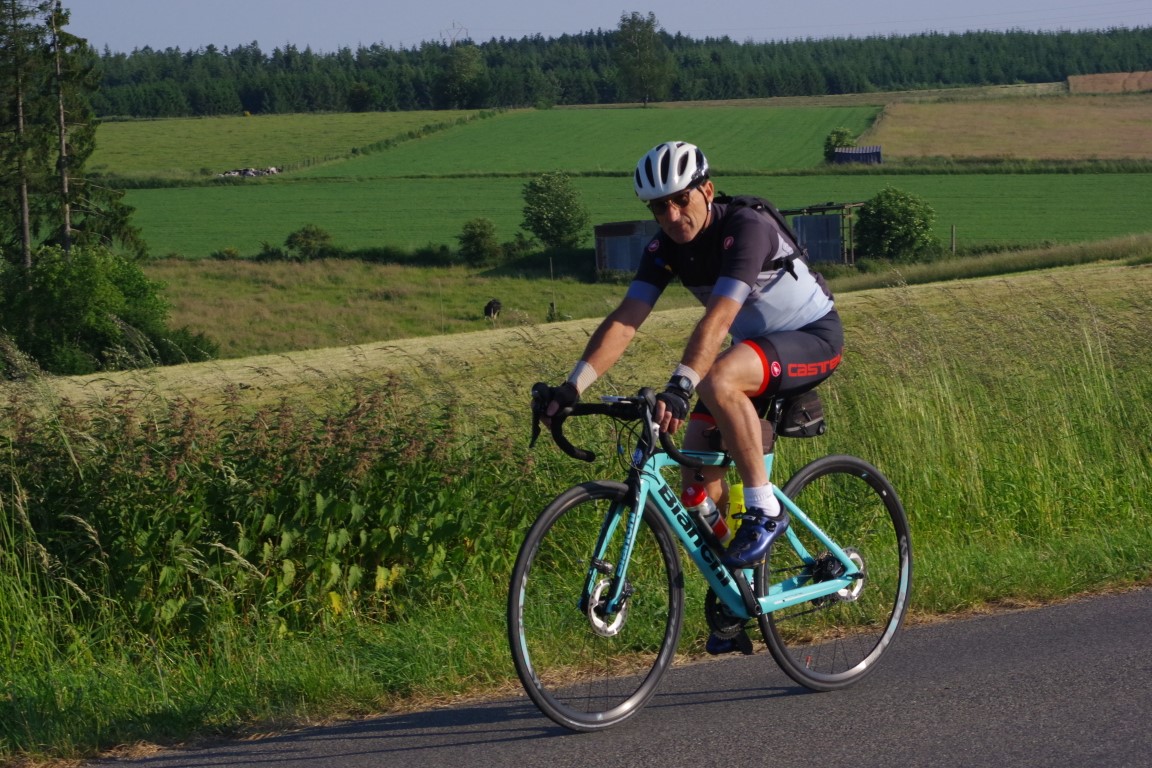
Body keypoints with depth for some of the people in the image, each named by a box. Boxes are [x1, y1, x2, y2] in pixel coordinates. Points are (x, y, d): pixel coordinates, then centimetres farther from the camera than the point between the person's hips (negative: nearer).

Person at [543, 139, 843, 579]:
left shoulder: (746, 228, -28)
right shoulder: (665, 248, -6)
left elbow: (718, 319, -40)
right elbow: (624, 321, -14)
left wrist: (679, 387, -51)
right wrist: (573, 387, -26)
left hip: (814, 337, -8)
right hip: (754, 345, 8)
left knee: (718, 381, -36)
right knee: (697, 465, -5)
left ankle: (764, 511, -25)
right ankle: (729, 574, 16)